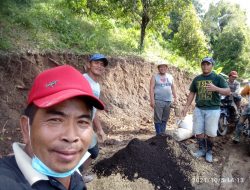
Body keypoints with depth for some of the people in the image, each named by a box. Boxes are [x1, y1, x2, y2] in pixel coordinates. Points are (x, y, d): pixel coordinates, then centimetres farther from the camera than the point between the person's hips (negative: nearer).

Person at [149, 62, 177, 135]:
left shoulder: (170, 77, 15)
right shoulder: (154, 77, 2)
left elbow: (173, 88, 18)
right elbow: (151, 88, -5)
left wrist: (175, 98, 12)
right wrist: (152, 100, -13)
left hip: (168, 101, 4)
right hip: (158, 101, -4)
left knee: (165, 119, 9)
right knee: (158, 119, -4)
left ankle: (163, 133, 19)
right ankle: (158, 134, 5)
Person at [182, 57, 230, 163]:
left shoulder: (218, 78, -3)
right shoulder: (197, 79, 8)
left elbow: (228, 92, -9)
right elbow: (192, 93, 12)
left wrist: (215, 88, -28)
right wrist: (186, 107, 6)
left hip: (213, 110, -3)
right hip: (198, 109, 3)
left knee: (210, 133, 5)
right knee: (198, 132, 7)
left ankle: (209, 151, 25)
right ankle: (202, 149, 26)